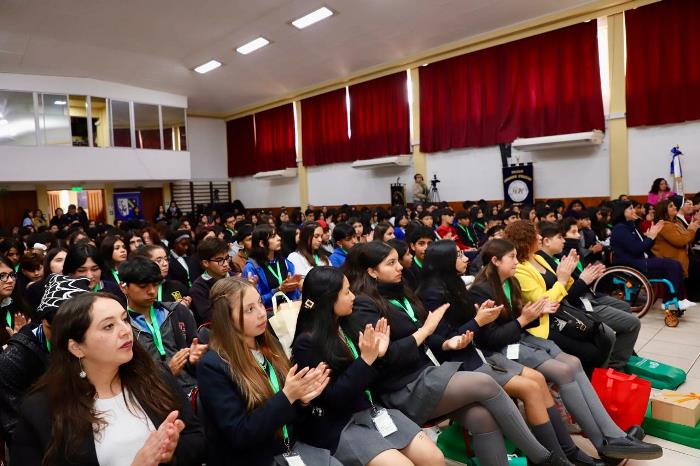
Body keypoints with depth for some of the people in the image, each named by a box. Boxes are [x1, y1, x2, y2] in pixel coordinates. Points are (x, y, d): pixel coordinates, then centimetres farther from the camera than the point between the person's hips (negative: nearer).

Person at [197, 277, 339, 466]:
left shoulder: (269, 344, 3)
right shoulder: (212, 366, -16)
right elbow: (239, 435, -18)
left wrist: (302, 397, -12)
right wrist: (287, 396, -24)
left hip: (289, 447, 5)